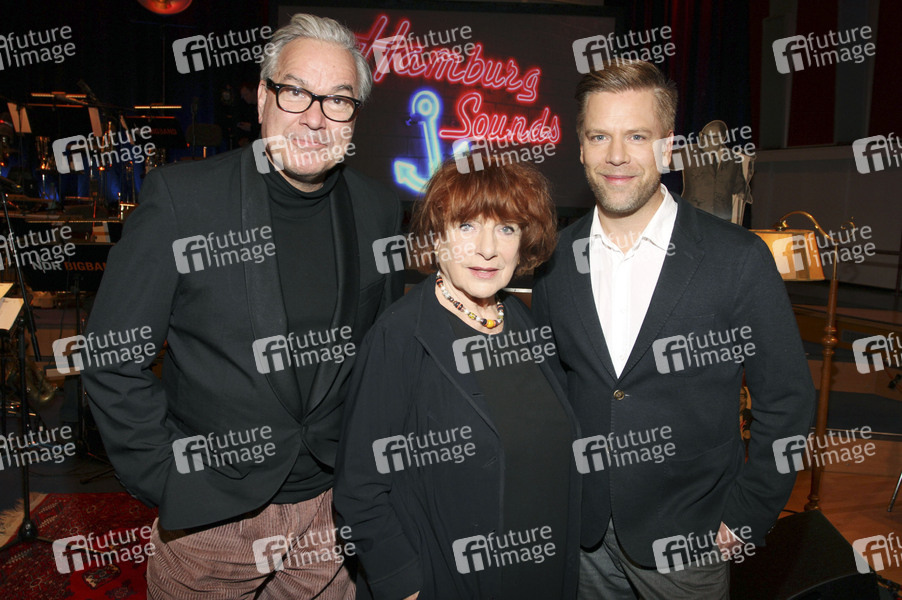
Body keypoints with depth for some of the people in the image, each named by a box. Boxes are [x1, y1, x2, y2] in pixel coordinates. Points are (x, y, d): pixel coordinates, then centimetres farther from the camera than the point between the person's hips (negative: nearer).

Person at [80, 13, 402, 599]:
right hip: (208, 516, -2)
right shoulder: (180, 195, -12)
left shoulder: (379, 207, -2)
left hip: (335, 507, 3)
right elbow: (113, 357, -8)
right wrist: (164, 479, -9)